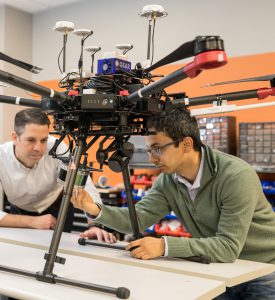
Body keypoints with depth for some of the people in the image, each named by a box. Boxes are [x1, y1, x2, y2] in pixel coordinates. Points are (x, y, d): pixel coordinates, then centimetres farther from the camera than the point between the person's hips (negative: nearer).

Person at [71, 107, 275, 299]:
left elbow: (228, 246, -31)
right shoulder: (168, 180, -7)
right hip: (219, 271, 5)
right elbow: (138, 218, -10)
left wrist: (164, 246, -37)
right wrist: (96, 210, -27)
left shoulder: (236, 176, -28)